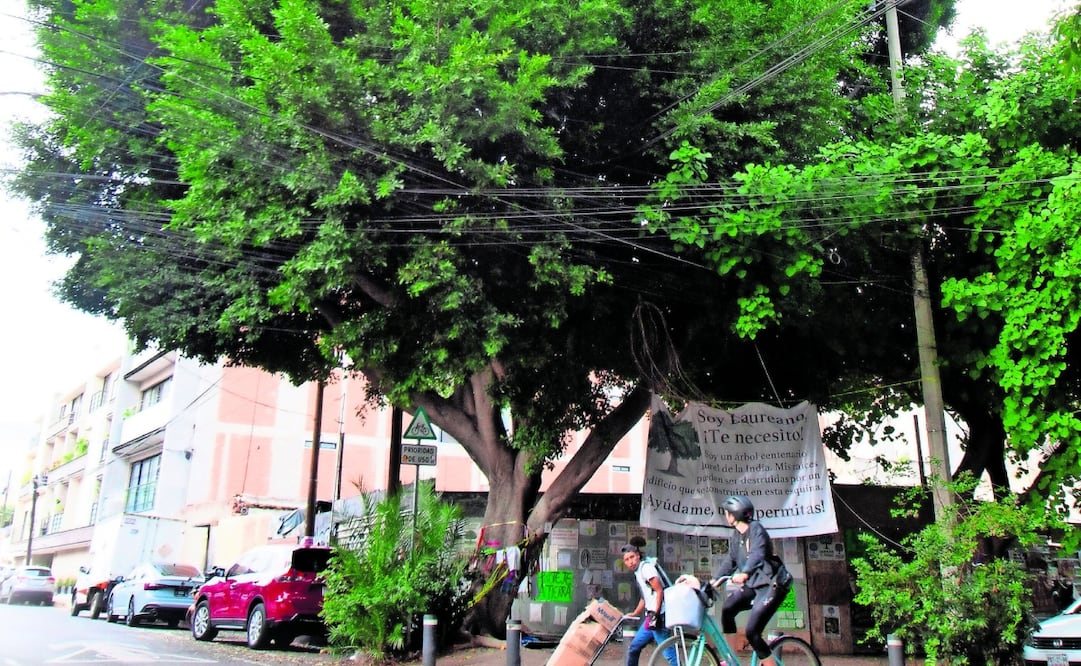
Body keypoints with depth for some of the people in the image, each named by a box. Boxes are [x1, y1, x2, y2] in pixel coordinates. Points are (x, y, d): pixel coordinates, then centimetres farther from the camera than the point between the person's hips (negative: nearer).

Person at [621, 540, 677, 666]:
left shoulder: (646, 567, -9)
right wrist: (634, 614, 32)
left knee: (669, 653, -11)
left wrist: (655, 613, -19)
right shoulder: (637, 573, 18)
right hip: (650, 617, 10)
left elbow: (660, 591, -16)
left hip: (658, 616, -10)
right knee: (634, 648, 14)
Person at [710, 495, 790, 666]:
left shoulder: (756, 529, -16)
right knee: (727, 609, -11)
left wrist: (744, 573, -49)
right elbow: (730, 560, 11)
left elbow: (757, 554, -33)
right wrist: (716, 580, -1)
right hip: (753, 584, 8)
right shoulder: (735, 535, 8)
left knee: (751, 632, -15)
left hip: (771, 585, -8)